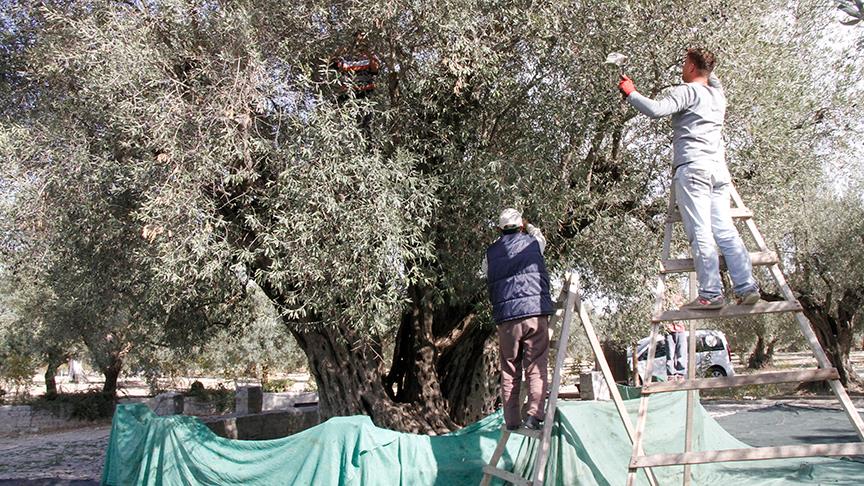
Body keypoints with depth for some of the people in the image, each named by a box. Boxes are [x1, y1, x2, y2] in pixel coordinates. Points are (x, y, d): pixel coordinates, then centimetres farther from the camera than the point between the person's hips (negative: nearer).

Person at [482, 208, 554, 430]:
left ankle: (512, 420, 10)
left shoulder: (491, 253, 10)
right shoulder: (532, 243, 8)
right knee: (536, 368, 1)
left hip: (505, 317, 2)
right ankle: (534, 414, -10)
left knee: (509, 370, 9)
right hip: (535, 313, -2)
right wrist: (529, 227, 46)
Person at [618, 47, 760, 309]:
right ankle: (747, 288, 0)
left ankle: (711, 294, -14)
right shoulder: (718, 95, 23)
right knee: (725, 231, 5)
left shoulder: (688, 91, 0)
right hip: (719, 169, 8)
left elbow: (655, 109, -15)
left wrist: (630, 93, -2)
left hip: (692, 167, -7)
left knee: (700, 233, -10)